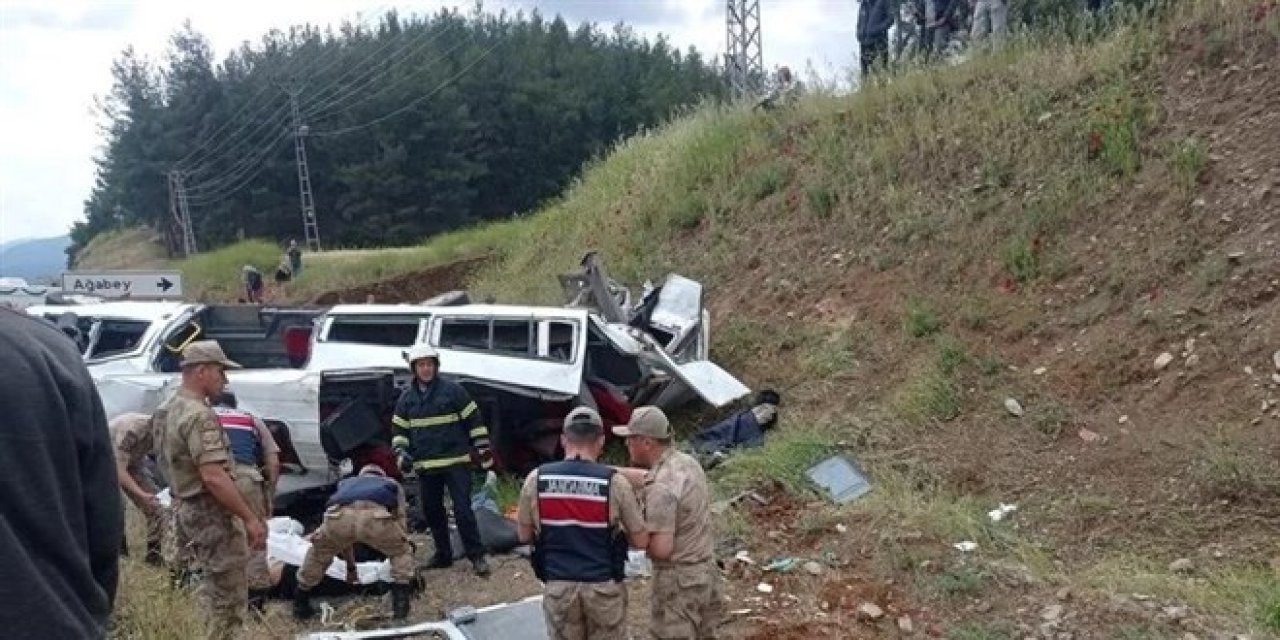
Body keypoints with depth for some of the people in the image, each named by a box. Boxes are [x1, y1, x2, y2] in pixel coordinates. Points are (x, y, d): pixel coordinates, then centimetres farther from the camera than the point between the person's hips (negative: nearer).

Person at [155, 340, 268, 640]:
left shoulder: (170, 408, 10)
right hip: (211, 512, -10)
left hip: (189, 507, 10)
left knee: (214, 587, 22)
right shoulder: (199, 415, -22)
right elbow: (213, 477, -29)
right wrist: (250, 518, -24)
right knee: (230, 596, -2)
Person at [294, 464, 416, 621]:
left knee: (319, 553, 33)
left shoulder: (346, 483, 48)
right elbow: (401, 521, 39)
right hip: (376, 517, -2)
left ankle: (300, 605, 38)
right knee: (402, 553, 25)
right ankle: (400, 604, 15)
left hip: (339, 515, 2)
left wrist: (350, 565, 59)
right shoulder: (392, 484, 42)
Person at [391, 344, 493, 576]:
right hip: (425, 466, 5)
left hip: (456, 462, -5)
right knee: (432, 512, 12)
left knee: (463, 510, -8)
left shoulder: (453, 390, -4)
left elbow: (473, 420, -2)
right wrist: (401, 452, 0)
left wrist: (483, 448, -4)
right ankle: (443, 555, 26)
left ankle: (477, 556, -1)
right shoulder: (407, 397, 8)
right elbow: (399, 429, 15)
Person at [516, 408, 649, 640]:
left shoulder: (536, 479, -7)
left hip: (558, 586, 2)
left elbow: (524, 535, 5)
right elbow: (641, 541, -4)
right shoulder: (615, 482, -12)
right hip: (604, 587, -1)